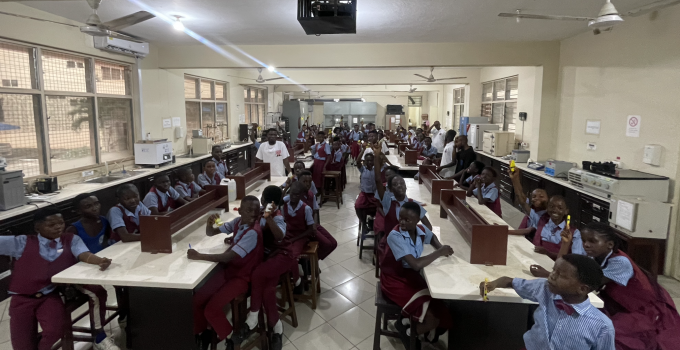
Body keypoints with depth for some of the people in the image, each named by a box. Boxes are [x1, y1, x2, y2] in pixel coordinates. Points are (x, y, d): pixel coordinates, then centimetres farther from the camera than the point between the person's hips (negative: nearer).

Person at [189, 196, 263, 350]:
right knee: (196, 300, -3)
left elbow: (228, 257, -29)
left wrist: (199, 256, -24)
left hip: (242, 276, -7)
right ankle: (203, 332, 24)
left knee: (212, 309, -18)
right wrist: (209, 223, -15)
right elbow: (211, 233, 8)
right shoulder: (238, 222, -1)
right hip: (228, 270, 7)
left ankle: (230, 337, 10)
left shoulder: (253, 233, -26)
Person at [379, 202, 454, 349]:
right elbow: (416, 264, -32)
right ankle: (408, 331, 12)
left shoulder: (421, 230, -4)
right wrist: (440, 252, -20)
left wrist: (440, 247, 1)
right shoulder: (395, 236, -25)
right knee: (433, 318, -18)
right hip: (395, 281, -7)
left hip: (413, 276, 7)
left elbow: (432, 237, 24)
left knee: (442, 311, -6)